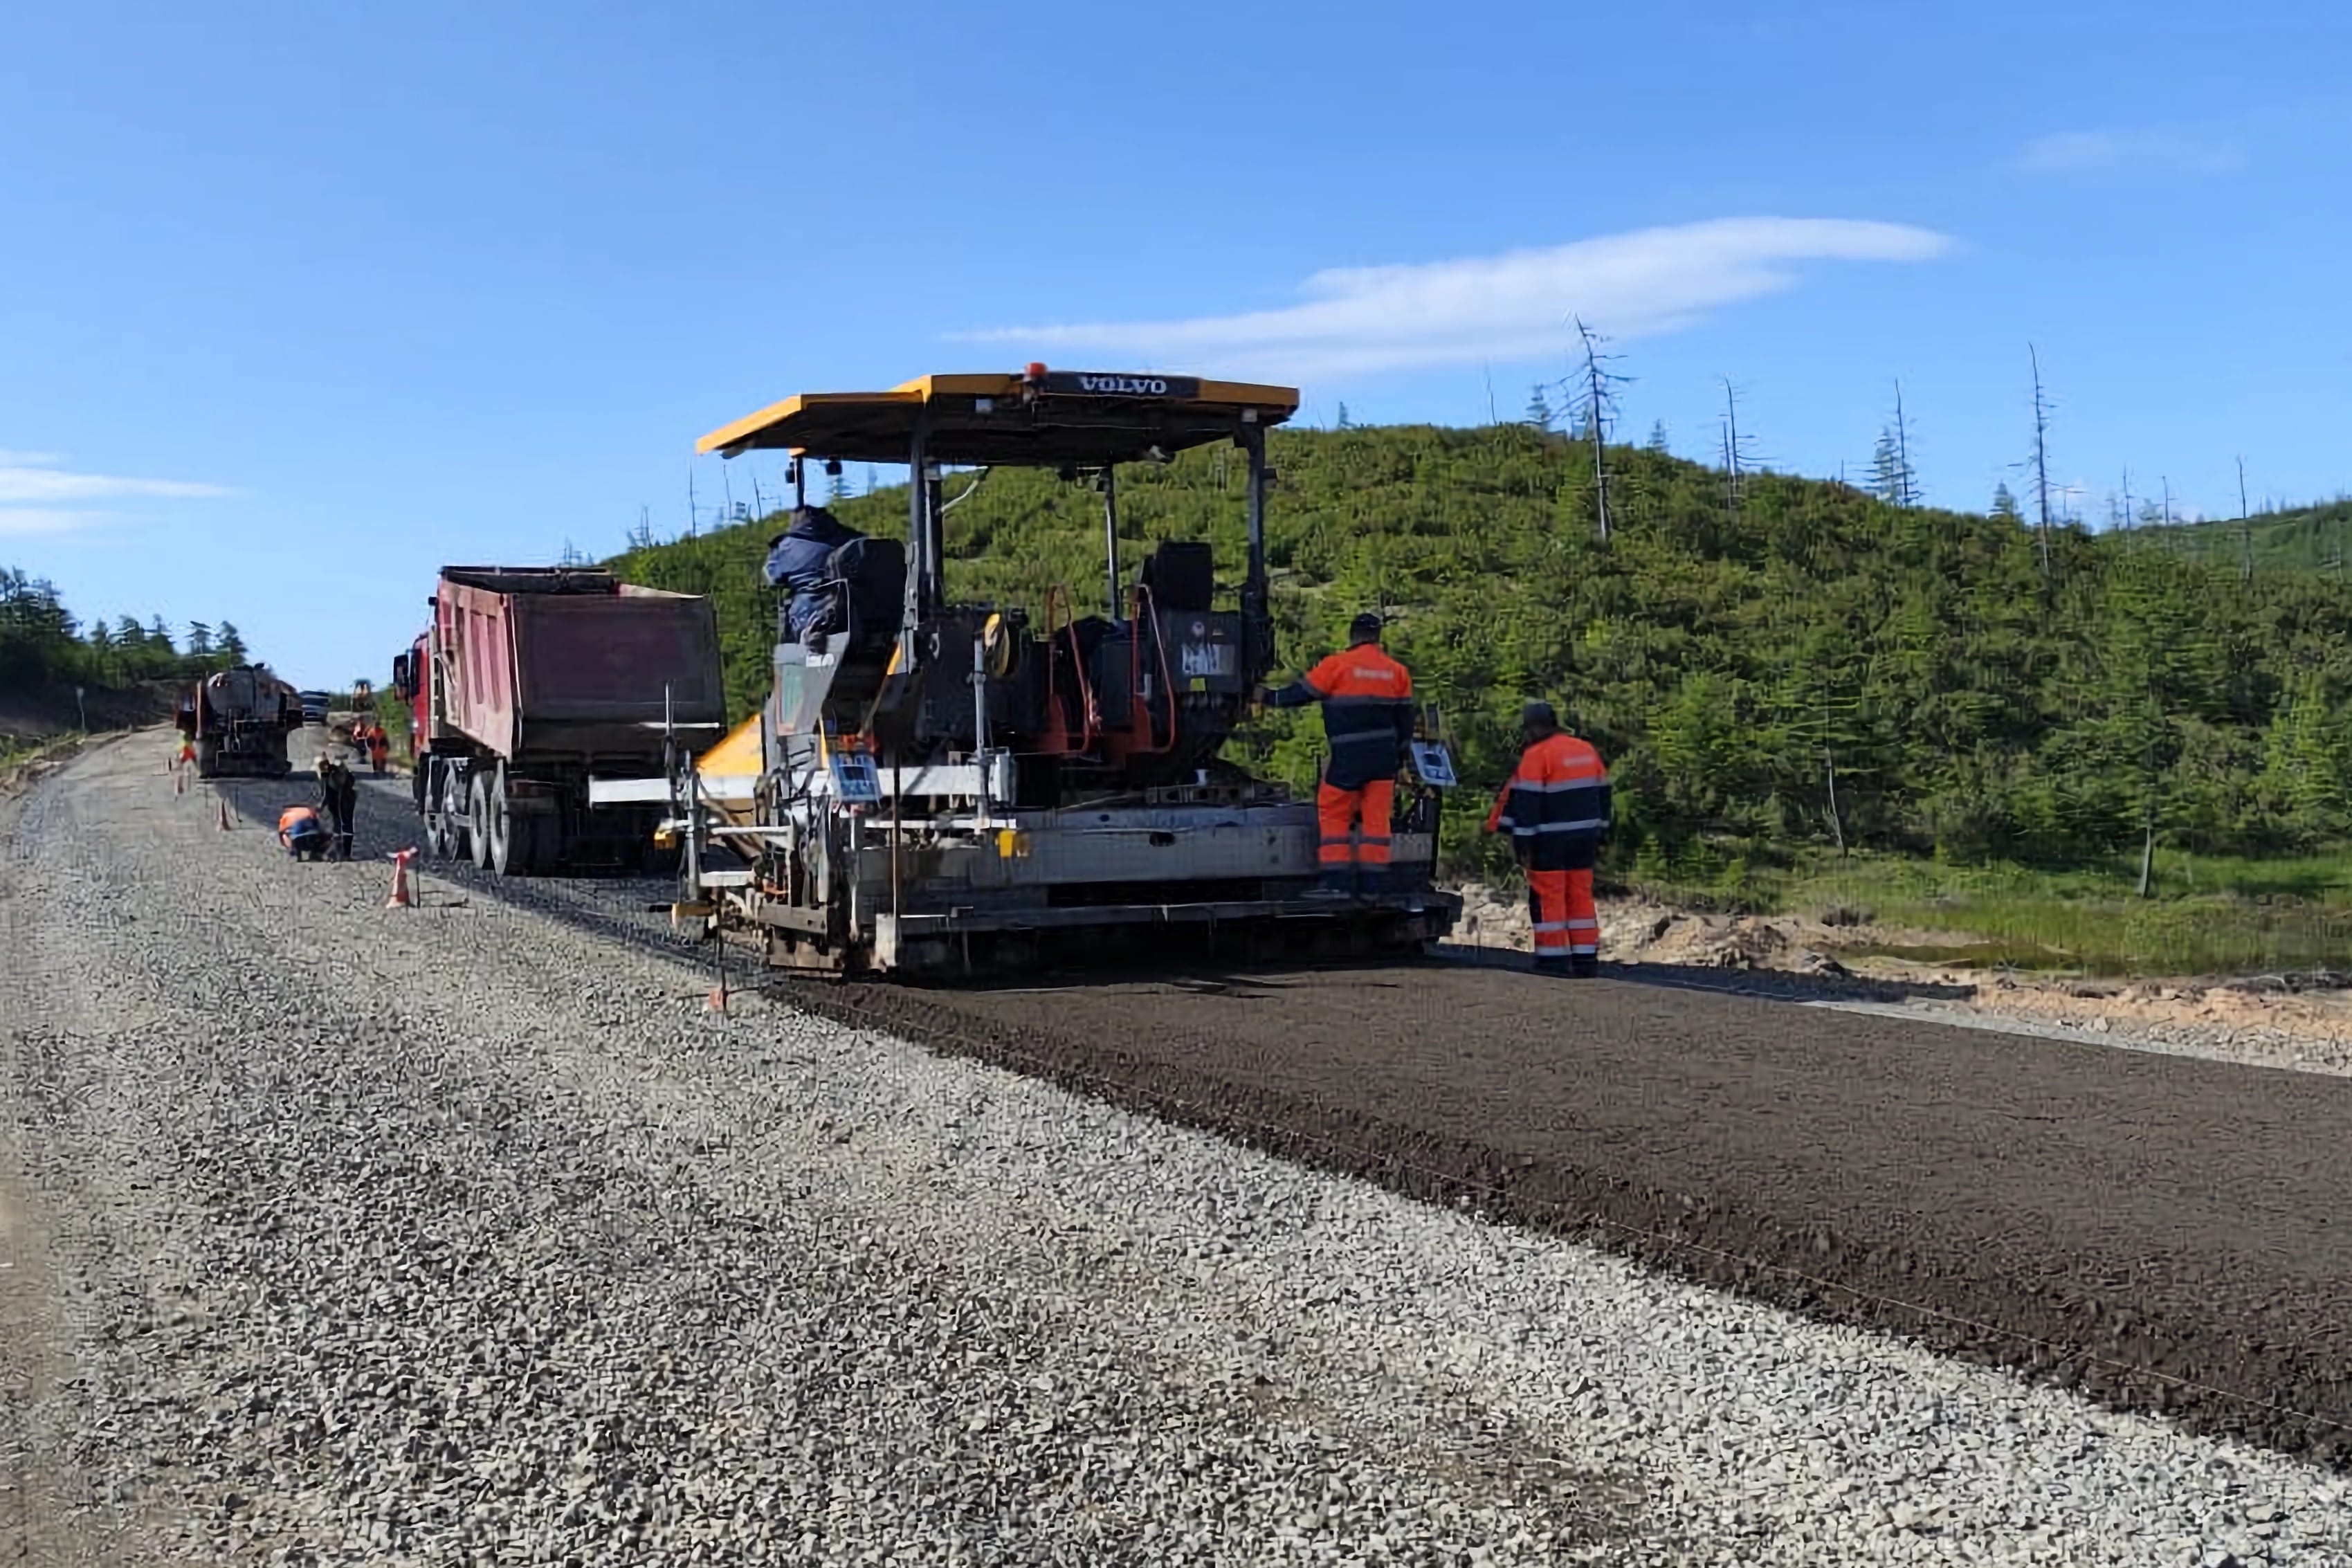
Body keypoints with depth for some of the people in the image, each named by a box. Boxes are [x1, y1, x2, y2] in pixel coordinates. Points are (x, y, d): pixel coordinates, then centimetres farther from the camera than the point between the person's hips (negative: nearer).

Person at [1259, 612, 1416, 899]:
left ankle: (1337, 880, -3)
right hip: (1384, 757, 5)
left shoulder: (1337, 666, -8)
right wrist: (1399, 756, 23)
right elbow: (1405, 718, 13)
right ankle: (1372, 882, 6)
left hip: (1349, 756, -5)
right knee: (1376, 817, 7)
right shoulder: (1397, 672, 9)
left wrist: (1270, 699, 13)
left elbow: (1303, 693, -3)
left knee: (1333, 814, 4)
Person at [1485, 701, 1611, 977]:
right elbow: (1601, 795, 18)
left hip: (1550, 841, -7)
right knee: (1581, 895, 12)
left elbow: (1525, 801, -15)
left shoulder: (1537, 755, -11)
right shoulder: (1587, 751, 13)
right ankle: (1586, 958, 12)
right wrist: (1599, 836, 24)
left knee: (1548, 897, -1)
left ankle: (1554, 958, -2)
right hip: (1584, 837, 7)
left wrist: (1522, 842, -13)